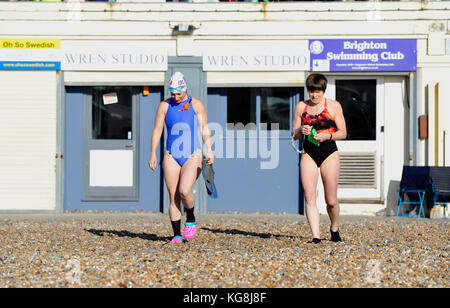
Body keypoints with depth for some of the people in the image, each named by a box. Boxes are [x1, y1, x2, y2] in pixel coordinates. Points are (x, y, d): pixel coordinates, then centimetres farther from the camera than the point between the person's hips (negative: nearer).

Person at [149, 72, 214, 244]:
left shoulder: (196, 105, 2)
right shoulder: (164, 106, 5)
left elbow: (205, 129, 0)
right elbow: (157, 130, 6)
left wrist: (209, 151, -12)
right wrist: (153, 153, -3)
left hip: (192, 156, -2)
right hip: (171, 157, 2)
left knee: (184, 191, -20)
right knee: (173, 197, -2)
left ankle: (191, 220, 8)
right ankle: (177, 235, 5)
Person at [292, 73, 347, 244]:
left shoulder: (333, 106, 1)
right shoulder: (301, 107, 8)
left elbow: (343, 133, 0)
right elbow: (294, 135, 10)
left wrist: (327, 136, -19)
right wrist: (301, 131, -13)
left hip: (329, 154, -2)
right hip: (309, 154, 2)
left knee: (331, 201, 1)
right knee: (309, 197, -12)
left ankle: (334, 229, 28)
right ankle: (315, 236, -13)